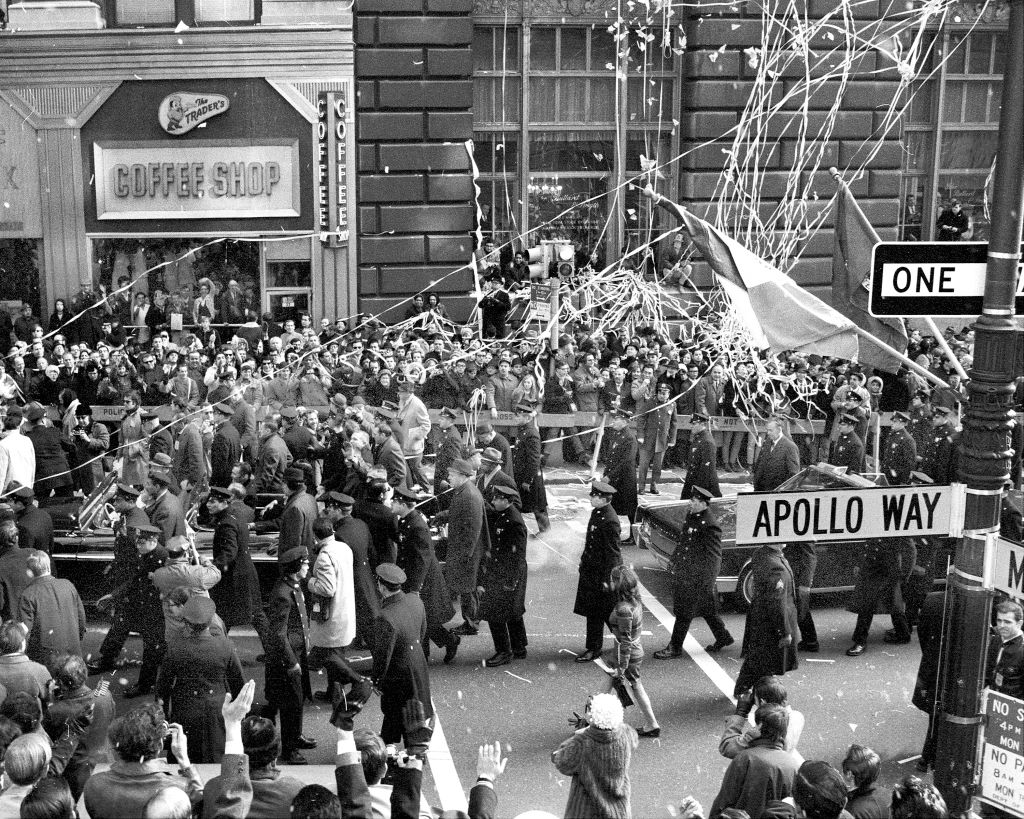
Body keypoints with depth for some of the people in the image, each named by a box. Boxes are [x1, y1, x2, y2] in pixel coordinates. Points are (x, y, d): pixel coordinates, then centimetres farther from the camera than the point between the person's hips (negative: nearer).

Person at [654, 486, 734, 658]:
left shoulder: (711, 526, -22)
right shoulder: (691, 515, 5)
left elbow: (714, 556, -19)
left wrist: (709, 583, -17)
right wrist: (676, 558, 21)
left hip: (698, 577, -9)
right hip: (683, 572, 9)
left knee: (684, 612, 1)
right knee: (707, 609, 20)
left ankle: (674, 648, 13)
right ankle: (723, 637, 35)